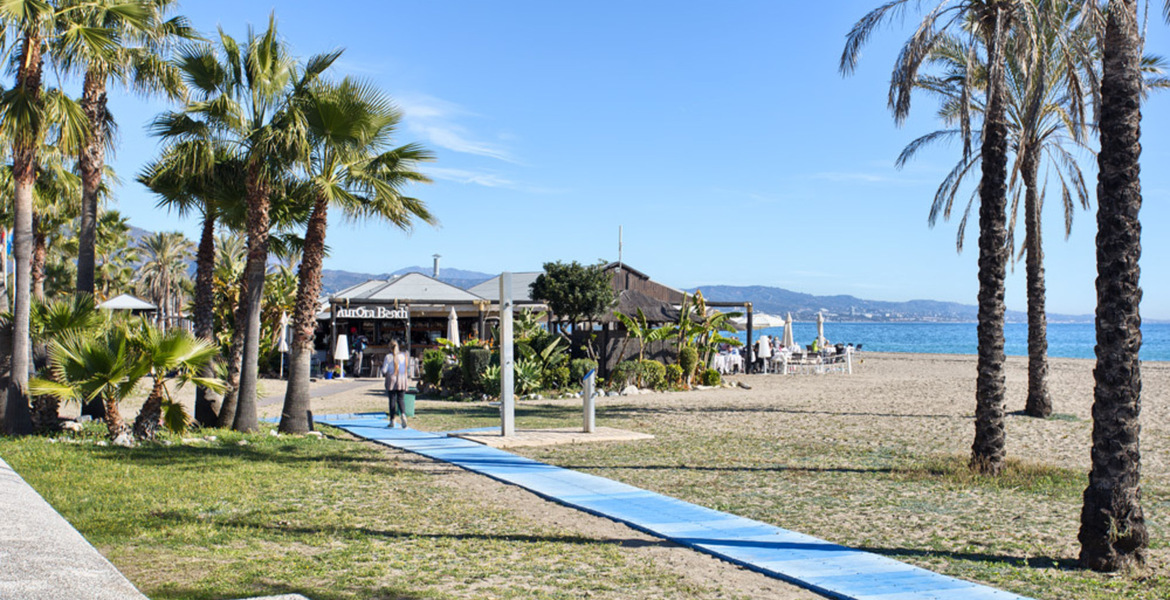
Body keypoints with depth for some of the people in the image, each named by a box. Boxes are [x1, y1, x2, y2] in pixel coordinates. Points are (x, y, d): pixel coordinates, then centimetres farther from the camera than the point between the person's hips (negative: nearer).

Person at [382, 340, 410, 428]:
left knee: (392, 400, 5)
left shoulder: (388, 357, -7)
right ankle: (403, 414, -23)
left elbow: (384, 371, -7)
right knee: (401, 399, 5)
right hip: (402, 380, 2)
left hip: (391, 379, -2)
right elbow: (406, 368, 6)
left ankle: (392, 420, 7)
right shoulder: (403, 355, 2)